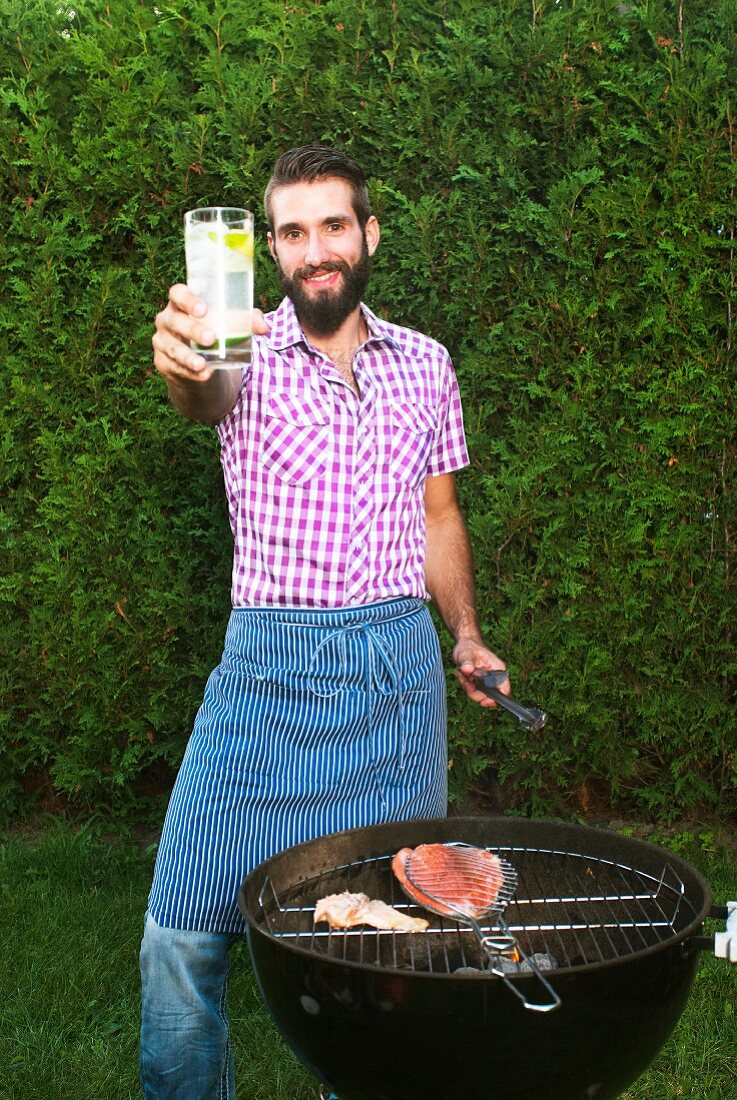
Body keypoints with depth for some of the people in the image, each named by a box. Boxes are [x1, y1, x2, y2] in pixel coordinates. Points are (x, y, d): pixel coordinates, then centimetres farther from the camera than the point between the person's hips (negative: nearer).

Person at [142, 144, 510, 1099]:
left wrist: (466, 635, 4)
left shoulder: (425, 365, 8)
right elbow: (208, 397, -27)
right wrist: (183, 360, -50)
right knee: (182, 931, -3)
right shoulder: (252, 352, -2)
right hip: (269, 663, -2)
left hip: (400, 668, 3)